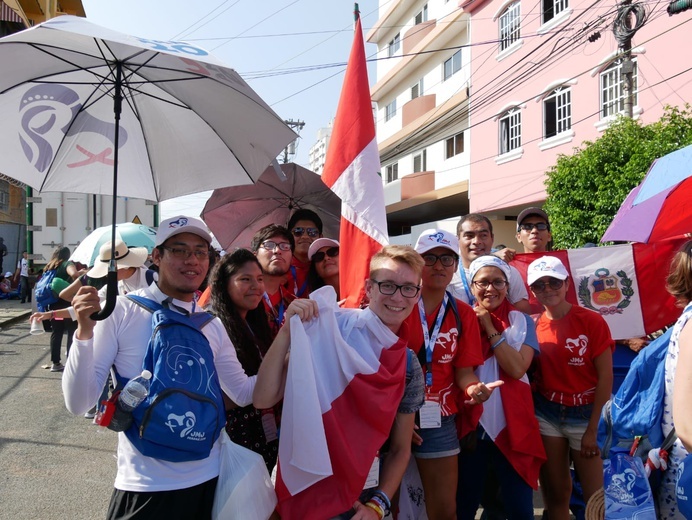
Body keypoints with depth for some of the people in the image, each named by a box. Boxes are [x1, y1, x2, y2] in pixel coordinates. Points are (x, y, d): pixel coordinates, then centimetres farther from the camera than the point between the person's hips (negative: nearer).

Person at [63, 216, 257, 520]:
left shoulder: (212, 324, 1)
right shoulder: (121, 311, -11)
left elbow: (243, 393, 5)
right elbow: (79, 403, -11)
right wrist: (85, 332, -25)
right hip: (144, 485, -4)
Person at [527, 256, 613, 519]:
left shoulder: (592, 321, -10)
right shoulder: (533, 325, -1)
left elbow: (606, 376, -10)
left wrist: (593, 428, -9)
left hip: (585, 414, -2)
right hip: (545, 415, 3)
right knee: (556, 493, 13)